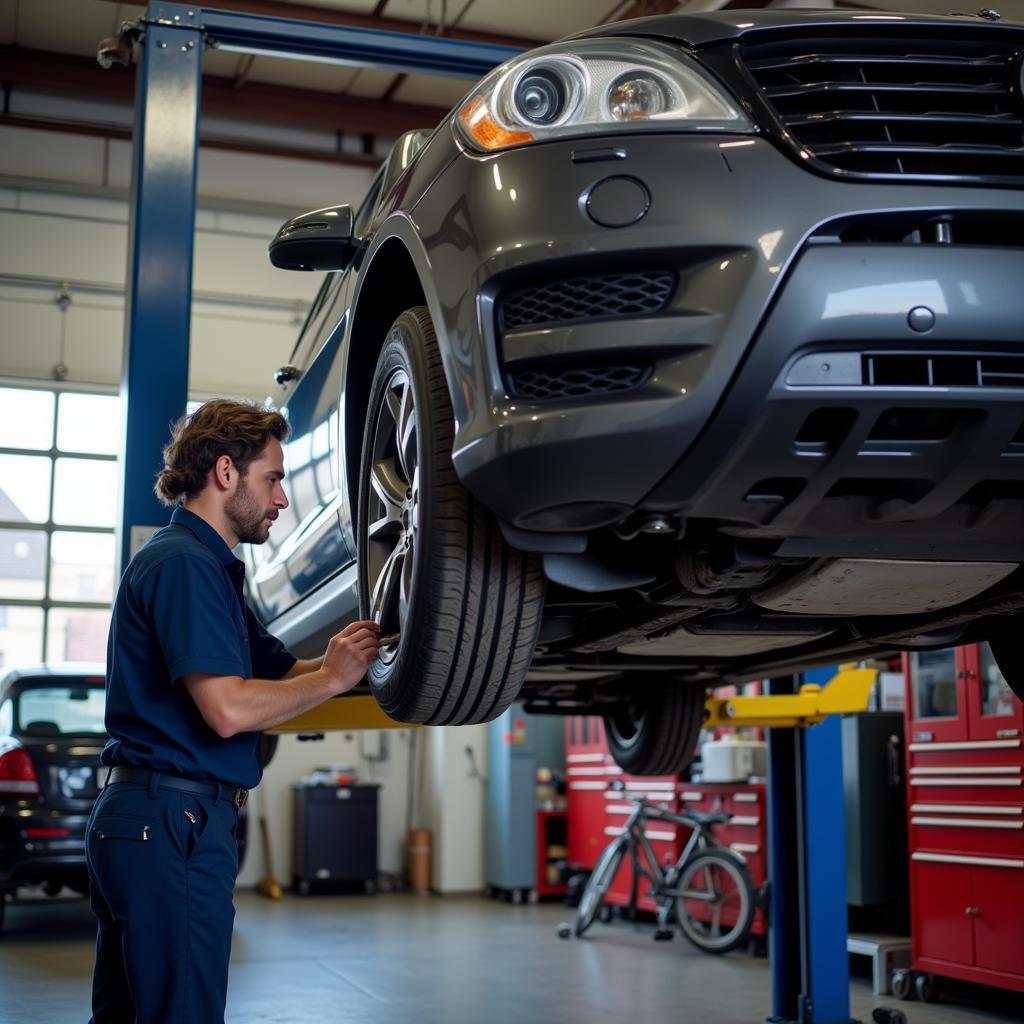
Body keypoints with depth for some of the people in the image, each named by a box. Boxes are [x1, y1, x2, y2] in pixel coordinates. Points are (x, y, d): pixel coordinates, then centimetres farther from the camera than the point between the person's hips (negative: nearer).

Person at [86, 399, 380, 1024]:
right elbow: (228, 709, -22)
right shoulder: (184, 562, -13)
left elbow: (282, 669, 19)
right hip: (172, 822, -11)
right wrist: (333, 677, -11)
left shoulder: (208, 564, 21)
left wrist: (360, 651, 5)